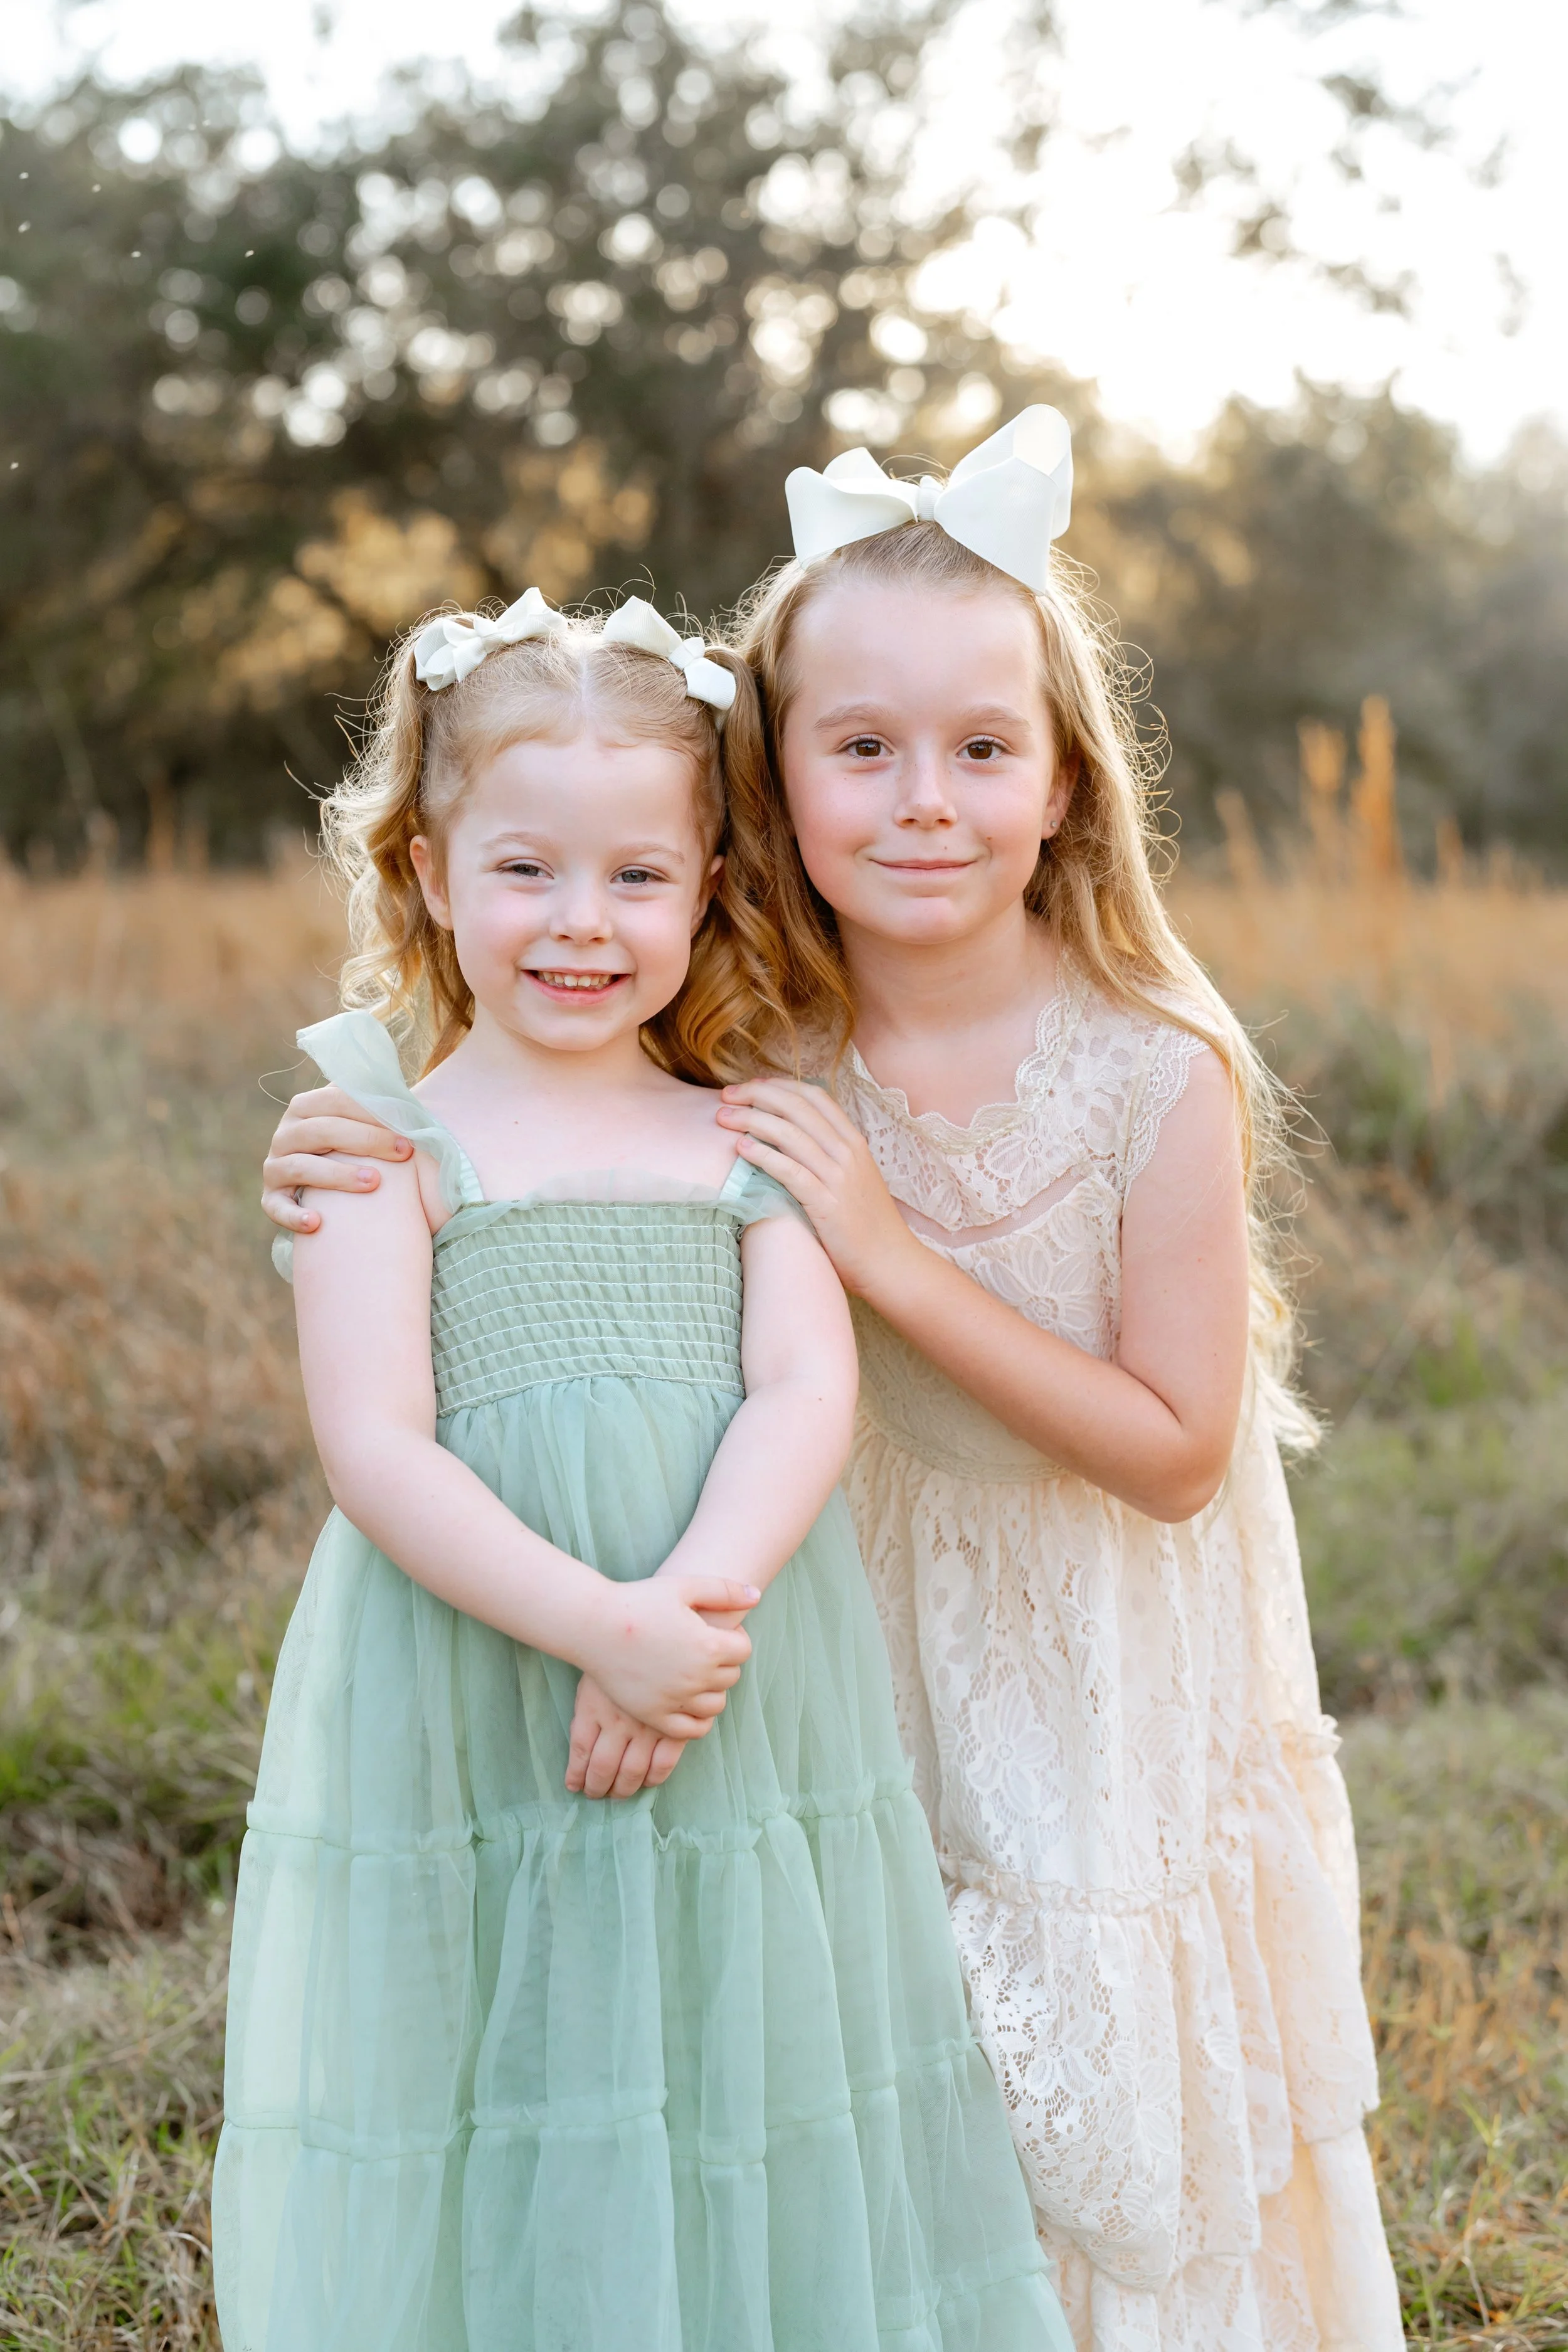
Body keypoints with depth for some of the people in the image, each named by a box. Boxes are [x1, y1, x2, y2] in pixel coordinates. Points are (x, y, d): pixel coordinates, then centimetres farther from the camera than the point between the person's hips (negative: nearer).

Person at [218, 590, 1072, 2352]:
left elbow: (809, 1393, -4)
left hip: (749, 1700, 3)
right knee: (496, 2145, 5)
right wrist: (600, 1626, -20)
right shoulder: (389, 1143, 0)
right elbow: (373, 1447, -10)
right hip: (464, 1718, -2)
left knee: (750, 2128, 10)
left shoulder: (744, 1143, 8)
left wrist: (693, 1609, -21)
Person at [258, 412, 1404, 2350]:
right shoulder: (760, 1057, -10)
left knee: (1127, 2169, 11)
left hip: (1109, 1708, -2)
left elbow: (1175, 1451, -17)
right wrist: (367, 1178, -19)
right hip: (859, 1685, 3)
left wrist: (884, 1245, -26)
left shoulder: (1160, 1075, -20)